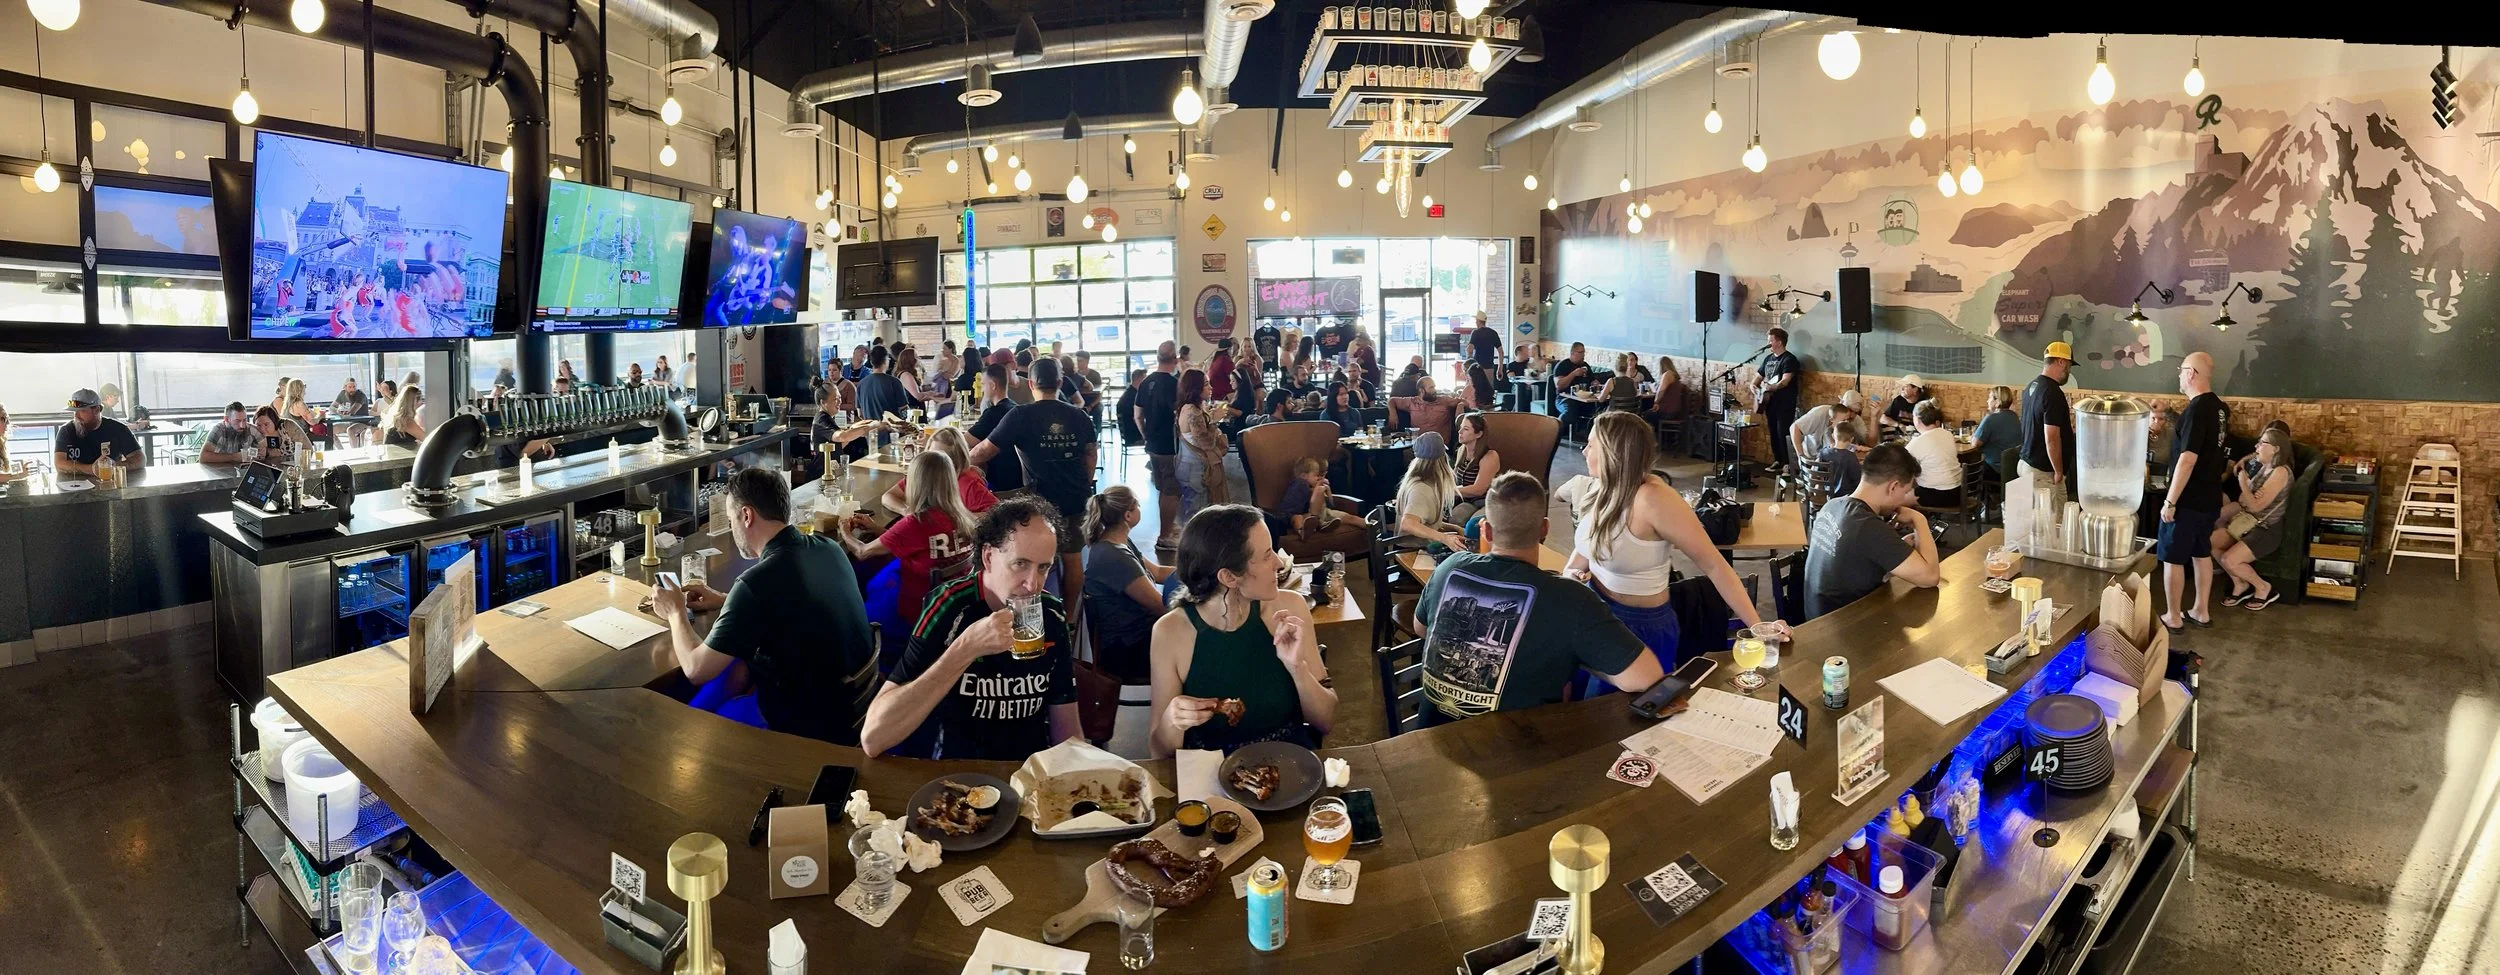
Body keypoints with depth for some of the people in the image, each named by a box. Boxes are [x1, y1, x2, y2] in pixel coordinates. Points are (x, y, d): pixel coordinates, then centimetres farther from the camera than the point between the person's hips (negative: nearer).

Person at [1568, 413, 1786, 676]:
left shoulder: (1652, 498, -27)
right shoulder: (1610, 490, -4)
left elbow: (1713, 564, -25)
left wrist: (1756, 626, -28)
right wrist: (1570, 573, -7)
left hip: (1639, 628, -7)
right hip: (1595, 615, 7)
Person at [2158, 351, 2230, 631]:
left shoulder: (2197, 409, -22)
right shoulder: (2219, 407, 7)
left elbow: (2187, 460, -25)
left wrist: (2170, 501, -22)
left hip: (2188, 500, -9)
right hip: (2210, 498, 9)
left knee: (2172, 558, 2)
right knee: (2202, 554, 18)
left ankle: (2172, 617, 9)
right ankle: (2202, 612, 27)